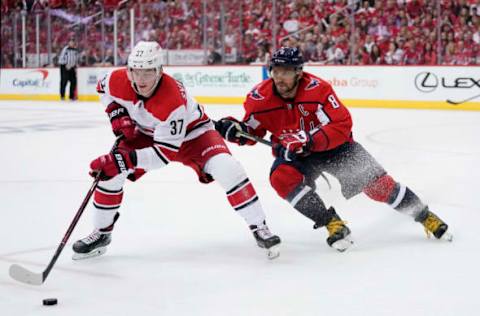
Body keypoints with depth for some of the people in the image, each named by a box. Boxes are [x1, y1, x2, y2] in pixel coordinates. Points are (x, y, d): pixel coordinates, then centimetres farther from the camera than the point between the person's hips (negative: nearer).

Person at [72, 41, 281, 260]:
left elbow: (166, 153, -36)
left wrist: (124, 159, -44)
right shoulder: (118, 80, -25)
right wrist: (117, 114, -14)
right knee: (110, 171, -12)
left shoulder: (173, 101, -40)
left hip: (191, 133, -5)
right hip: (146, 133, 5)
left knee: (227, 169, -28)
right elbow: (103, 88, 3)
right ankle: (101, 234, 8)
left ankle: (259, 228, -14)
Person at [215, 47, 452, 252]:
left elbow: (342, 126, -28)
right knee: (282, 178, -29)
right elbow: (252, 131, 0)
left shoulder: (317, 89, -26)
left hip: (334, 145, -2)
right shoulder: (260, 97, -16)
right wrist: (236, 130, -23)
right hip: (293, 154, 2)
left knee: (375, 181, -10)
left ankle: (426, 217, 11)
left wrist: (309, 141, -40)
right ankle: (333, 224, -19)